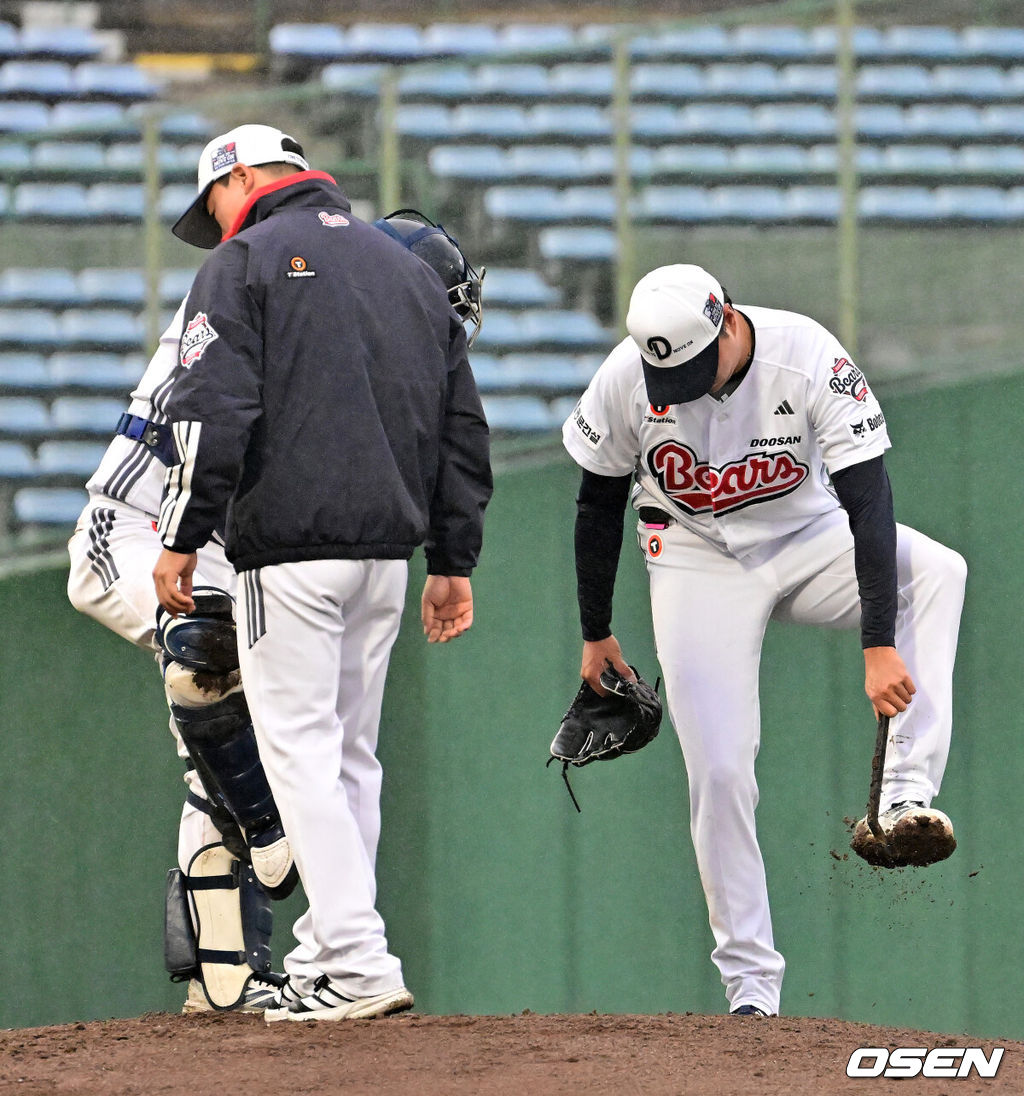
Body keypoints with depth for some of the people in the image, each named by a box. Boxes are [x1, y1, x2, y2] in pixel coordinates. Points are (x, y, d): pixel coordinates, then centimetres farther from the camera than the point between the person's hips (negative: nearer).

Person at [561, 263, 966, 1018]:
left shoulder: (810, 360, -27)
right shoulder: (626, 380, -19)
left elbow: (867, 504, -29)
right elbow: (600, 504, -2)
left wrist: (880, 645, -37)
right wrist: (596, 635, 3)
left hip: (808, 544, 0)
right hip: (700, 567, 0)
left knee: (937, 573, -30)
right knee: (719, 771, -10)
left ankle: (906, 794, -36)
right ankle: (751, 983, 0)